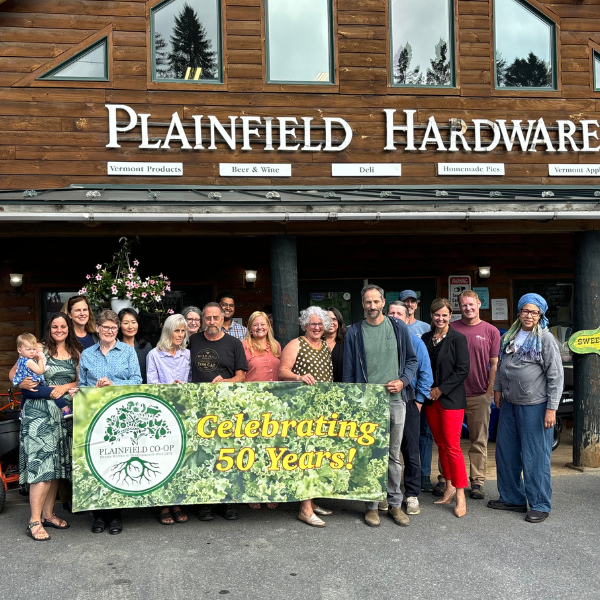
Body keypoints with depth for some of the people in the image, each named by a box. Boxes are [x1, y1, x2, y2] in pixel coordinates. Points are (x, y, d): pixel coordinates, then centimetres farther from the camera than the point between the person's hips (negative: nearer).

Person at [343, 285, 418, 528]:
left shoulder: (398, 328, 6)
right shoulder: (355, 332, 3)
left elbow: (412, 360, 11)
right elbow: (349, 370, 6)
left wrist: (403, 381, -6)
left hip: (395, 399, 1)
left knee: (393, 454, 8)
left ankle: (395, 503, 18)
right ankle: (372, 505, 12)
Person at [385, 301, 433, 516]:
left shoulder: (415, 342, 5)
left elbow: (426, 373, 4)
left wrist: (419, 400, -2)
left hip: (408, 403, -1)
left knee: (411, 452, 2)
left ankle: (412, 496, 10)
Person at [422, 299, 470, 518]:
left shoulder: (458, 339, -6)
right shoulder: (425, 339, 10)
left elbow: (462, 370, -11)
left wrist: (441, 389, -12)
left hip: (451, 399, -5)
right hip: (430, 399, 6)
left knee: (452, 446, -8)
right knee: (440, 444, 10)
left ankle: (460, 494, -1)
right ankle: (449, 486, 21)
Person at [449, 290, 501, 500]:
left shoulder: (491, 331, 4)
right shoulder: (451, 329, 4)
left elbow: (494, 364, 6)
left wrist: (491, 389, -3)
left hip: (479, 395, 0)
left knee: (479, 441, 5)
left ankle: (477, 482, 14)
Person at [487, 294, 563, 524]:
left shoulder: (546, 339, -9)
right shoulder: (508, 337, 9)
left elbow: (556, 376, -11)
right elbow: (500, 366, 22)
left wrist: (551, 408, -15)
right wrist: (497, 389, 14)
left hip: (534, 406, -7)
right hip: (509, 404, 7)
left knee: (535, 457, 0)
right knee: (505, 453, 14)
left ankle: (540, 505, 13)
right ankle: (512, 498, 28)